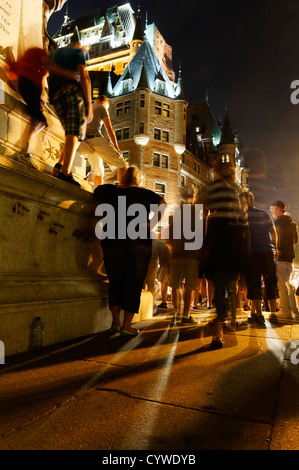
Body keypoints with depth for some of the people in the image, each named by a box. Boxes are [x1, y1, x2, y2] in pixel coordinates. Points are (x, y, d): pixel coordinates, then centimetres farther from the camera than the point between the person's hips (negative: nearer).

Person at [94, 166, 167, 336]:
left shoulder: (109, 190, 10)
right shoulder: (142, 193, 5)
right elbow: (163, 204, -6)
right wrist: (152, 224, -6)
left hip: (112, 242, 2)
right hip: (139, 243, -2)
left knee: (115, 283, 14)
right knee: (134, 284, 4)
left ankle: (116, 322, 6)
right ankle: (127, 326, 4)